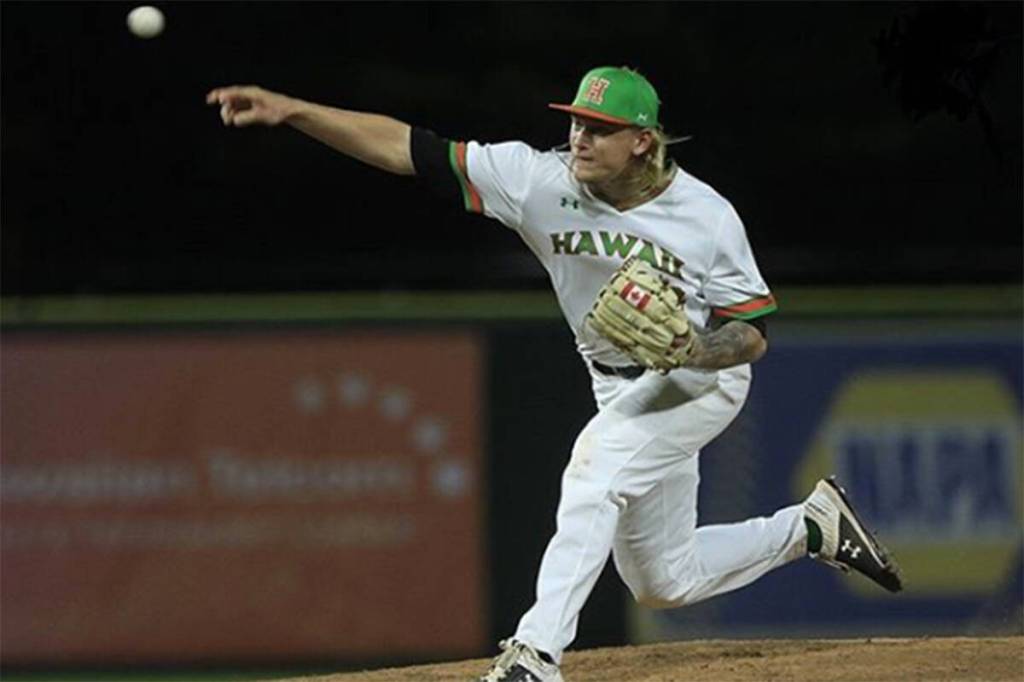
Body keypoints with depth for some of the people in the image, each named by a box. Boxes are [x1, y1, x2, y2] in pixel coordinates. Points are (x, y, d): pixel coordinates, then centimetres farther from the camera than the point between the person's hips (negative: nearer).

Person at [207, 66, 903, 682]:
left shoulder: (705, 215, -21)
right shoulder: (542, 181, -17)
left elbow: (754, 331, -13)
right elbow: (410, 149, -24)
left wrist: (693, 350, -35)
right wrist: (293, 111, -34)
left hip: (702, 378, -5)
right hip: (621, 389, 5)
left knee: (595, 464, -32)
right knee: (664, 582, 13)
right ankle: (813, 525, 35)